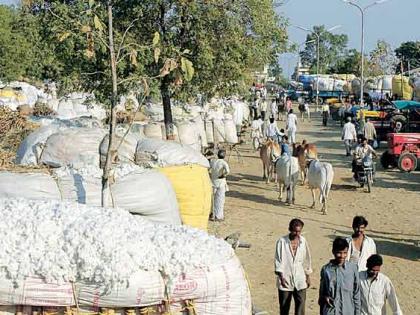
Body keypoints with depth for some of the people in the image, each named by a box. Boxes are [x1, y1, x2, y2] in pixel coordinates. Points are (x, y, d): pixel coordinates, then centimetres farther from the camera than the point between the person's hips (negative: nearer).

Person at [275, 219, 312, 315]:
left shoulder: (303, 241, 0)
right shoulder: (282, 241, -10)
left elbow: (306, 259, 10)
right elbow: (278, 260, -9)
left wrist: (308, 276, 12)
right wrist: (281, 276, -17)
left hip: (300, 279, 2)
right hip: (286, 279, -2)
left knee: (301, 303, -3)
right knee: (284, 305, 9)